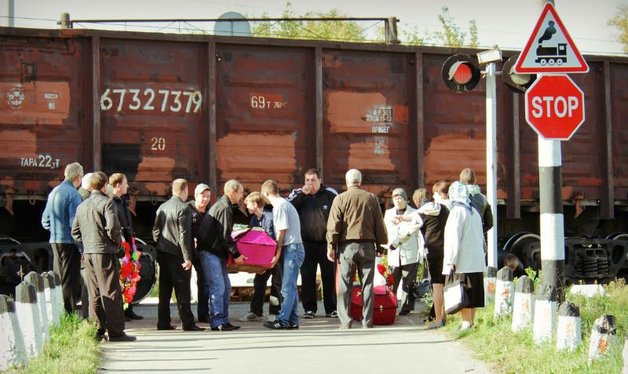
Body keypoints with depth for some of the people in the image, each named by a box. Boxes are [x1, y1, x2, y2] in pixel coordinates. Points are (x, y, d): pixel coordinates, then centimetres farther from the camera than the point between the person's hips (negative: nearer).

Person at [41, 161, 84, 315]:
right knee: (70, 280, -4)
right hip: (69, 242, -8)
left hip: (55, 241, 8)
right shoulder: (73, 194, -13)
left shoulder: (53, 192, 12)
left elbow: (45, 221, 19)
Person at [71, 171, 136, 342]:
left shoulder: (82, 206, 14)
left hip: (88, 253, 7)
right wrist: (118, 240, -4)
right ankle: (115, 331, -4)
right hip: (105, 251, -7)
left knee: (94, 293, 11)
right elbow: (112, 226, -20)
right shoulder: (106, 202, -9)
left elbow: (75, 232, 15)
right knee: (111, 292, -4)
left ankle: (96, 331, 13)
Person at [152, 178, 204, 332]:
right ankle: (187, 323, -1)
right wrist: (187, 257, -16)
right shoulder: (183, 208, -14)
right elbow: (184, 235, -18)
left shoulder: (162, 207, 9)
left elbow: (155, 230, 13)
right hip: (177, 255, -7)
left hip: (163, 253, 7)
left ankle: (163, 323, 12)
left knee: (164, 290, 10)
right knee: (182, 290, -3)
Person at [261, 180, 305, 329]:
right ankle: (292, 320, 11)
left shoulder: (280, 206, -11)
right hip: (292, 249, 10)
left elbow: (281, 232, -14)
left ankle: (283, 320, -11)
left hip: (292, 249, -10)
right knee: (290, 286, 10)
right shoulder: (284, 204, 18)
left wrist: (277, 253, -12)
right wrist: (277, 253, 15)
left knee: (287, 287, -10)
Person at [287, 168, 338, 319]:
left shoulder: (330, 194, 2)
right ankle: (309, 309, 11)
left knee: (329, 276, 3)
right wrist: (302, 194, -14)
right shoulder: (297, 194, 7)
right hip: (306, 243, 1)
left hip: (326, 243, -1)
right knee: (307, 277, 4)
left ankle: (331, 309, 9)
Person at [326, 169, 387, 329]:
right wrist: (380, 244, 17)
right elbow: (379, 224, 9)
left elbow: (334, 225, -5)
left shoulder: (340, 199, -2)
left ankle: (345, 321, -1)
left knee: (345, 285, 2)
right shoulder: (371, 198, 6)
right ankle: (367, 320, 6)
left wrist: (331, 246, -1)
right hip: (367, 245, 2)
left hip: (347, 246, -2)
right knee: (367, 284, 6)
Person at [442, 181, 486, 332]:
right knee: (473, 294, 12)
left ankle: (466, 323, -9)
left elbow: (454, 238, -15)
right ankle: (471, 322, 16)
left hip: (462, 263, -8)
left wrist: (451, 261, -15)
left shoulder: (457, 211, -10)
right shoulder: (474, 212, 14)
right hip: (477, 262, 8)